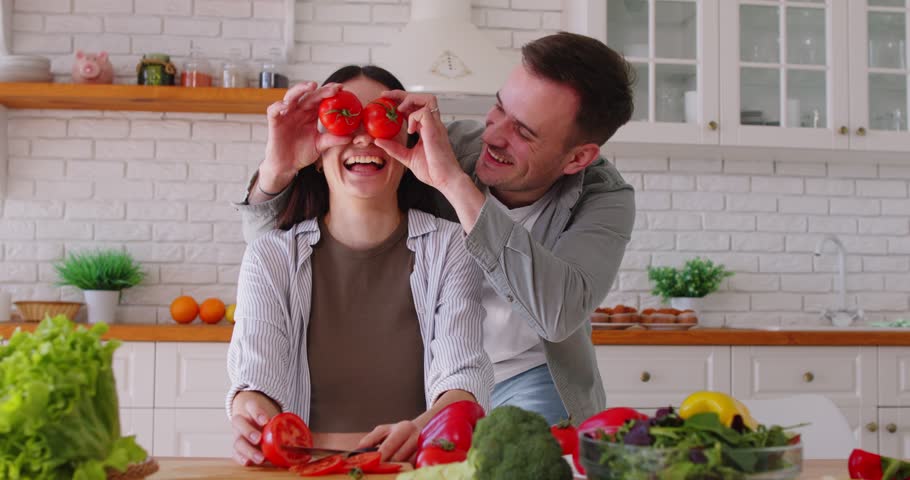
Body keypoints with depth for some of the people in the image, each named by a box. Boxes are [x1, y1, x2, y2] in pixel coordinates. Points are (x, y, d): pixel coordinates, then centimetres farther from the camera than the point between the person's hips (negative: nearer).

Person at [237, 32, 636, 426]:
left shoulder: (605, 199, -18)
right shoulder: (444, 146, -16)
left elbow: (560, 314, -40)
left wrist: (456, 183, -42)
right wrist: (275, 171, -34)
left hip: (527, 378, -3)